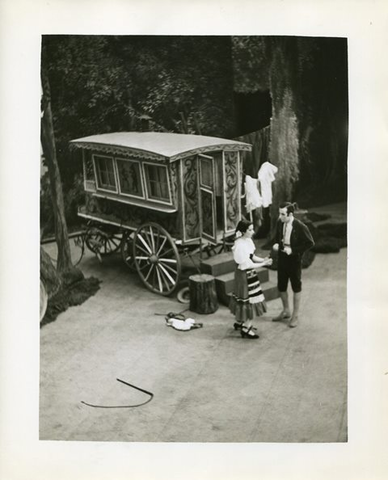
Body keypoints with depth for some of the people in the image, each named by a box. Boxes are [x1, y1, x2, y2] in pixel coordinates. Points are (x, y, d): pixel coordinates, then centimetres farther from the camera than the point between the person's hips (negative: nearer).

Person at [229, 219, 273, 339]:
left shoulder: (248, 240, 2)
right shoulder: (240, 245, -26)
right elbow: (247, 265, -23)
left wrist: (263, 260, -4)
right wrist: (263, 264, -19)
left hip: (249, 274, 9)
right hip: (244, 275, -9)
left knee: (243, 299, 20)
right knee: (249, 300, -2)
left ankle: (239, 322, 36)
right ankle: (246, 329, 8)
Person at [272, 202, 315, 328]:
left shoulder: (300, 227, -21)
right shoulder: (280, 223, -6)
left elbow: (310, 243, -13)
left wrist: (293, 250, -20)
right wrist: (277, 244, -8)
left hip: (294, 260, -5)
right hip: (282, 258, 5)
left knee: (296, 287, 12)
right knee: (281, 286, 15)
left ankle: (295, 315, 27)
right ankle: (286, 311, 37)